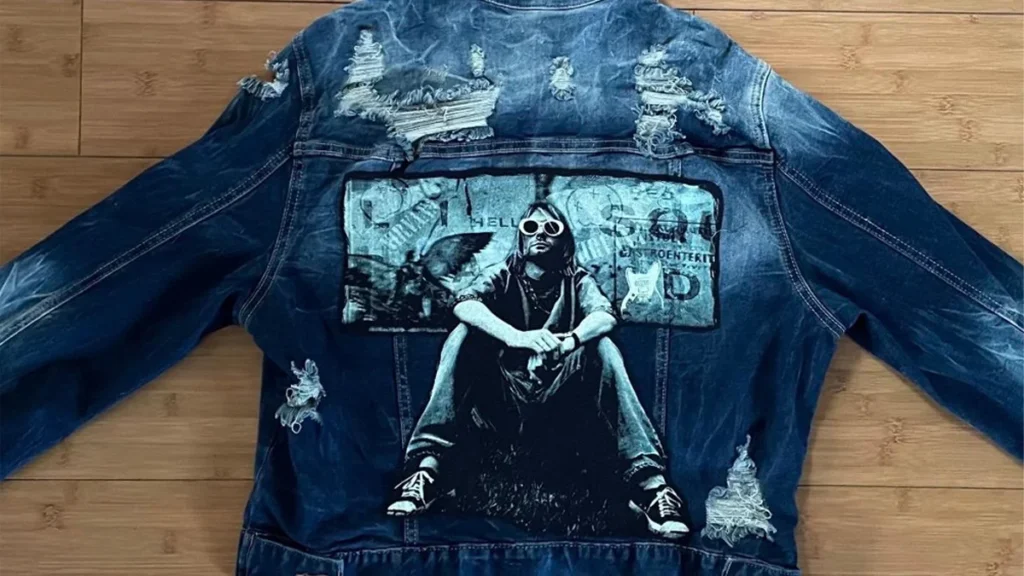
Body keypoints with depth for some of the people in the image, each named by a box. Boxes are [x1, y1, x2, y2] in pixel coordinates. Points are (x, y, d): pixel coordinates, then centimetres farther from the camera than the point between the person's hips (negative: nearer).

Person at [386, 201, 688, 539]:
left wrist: (569, 340, -35)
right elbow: (463, 304, -12)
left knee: (601, 345, -23)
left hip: (561, 404, 0)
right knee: (464, 334, -18)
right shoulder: (504, 279, 12)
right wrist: (515, 336, -32)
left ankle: (647, 480, -34)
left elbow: (605, 317, -11)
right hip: (503, 401, 1)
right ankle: (428, 467, -31)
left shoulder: (576, 280, 13)